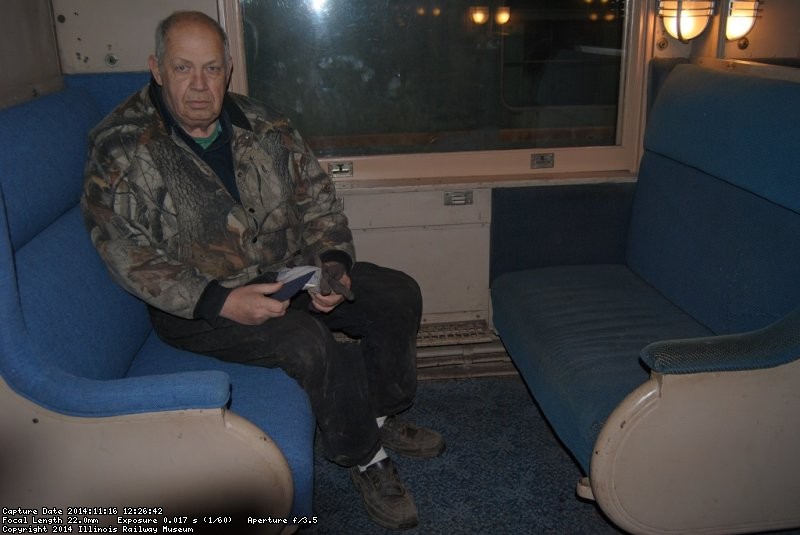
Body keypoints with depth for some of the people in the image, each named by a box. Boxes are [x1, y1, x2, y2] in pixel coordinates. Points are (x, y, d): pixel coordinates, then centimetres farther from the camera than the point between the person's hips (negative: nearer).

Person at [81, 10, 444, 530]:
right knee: (310, 344, -30)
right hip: (197, 302, -6)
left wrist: (332, 263, -13)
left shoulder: (264, 124, 1)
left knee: (398, 294, -4)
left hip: (287, 272, 6)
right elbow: (130, 254, -18)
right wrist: (220, 301, -28)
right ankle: (367, 459, -4)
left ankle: (382, 416, 16)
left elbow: (318, 198, 6)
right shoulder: (121, 147, -14)